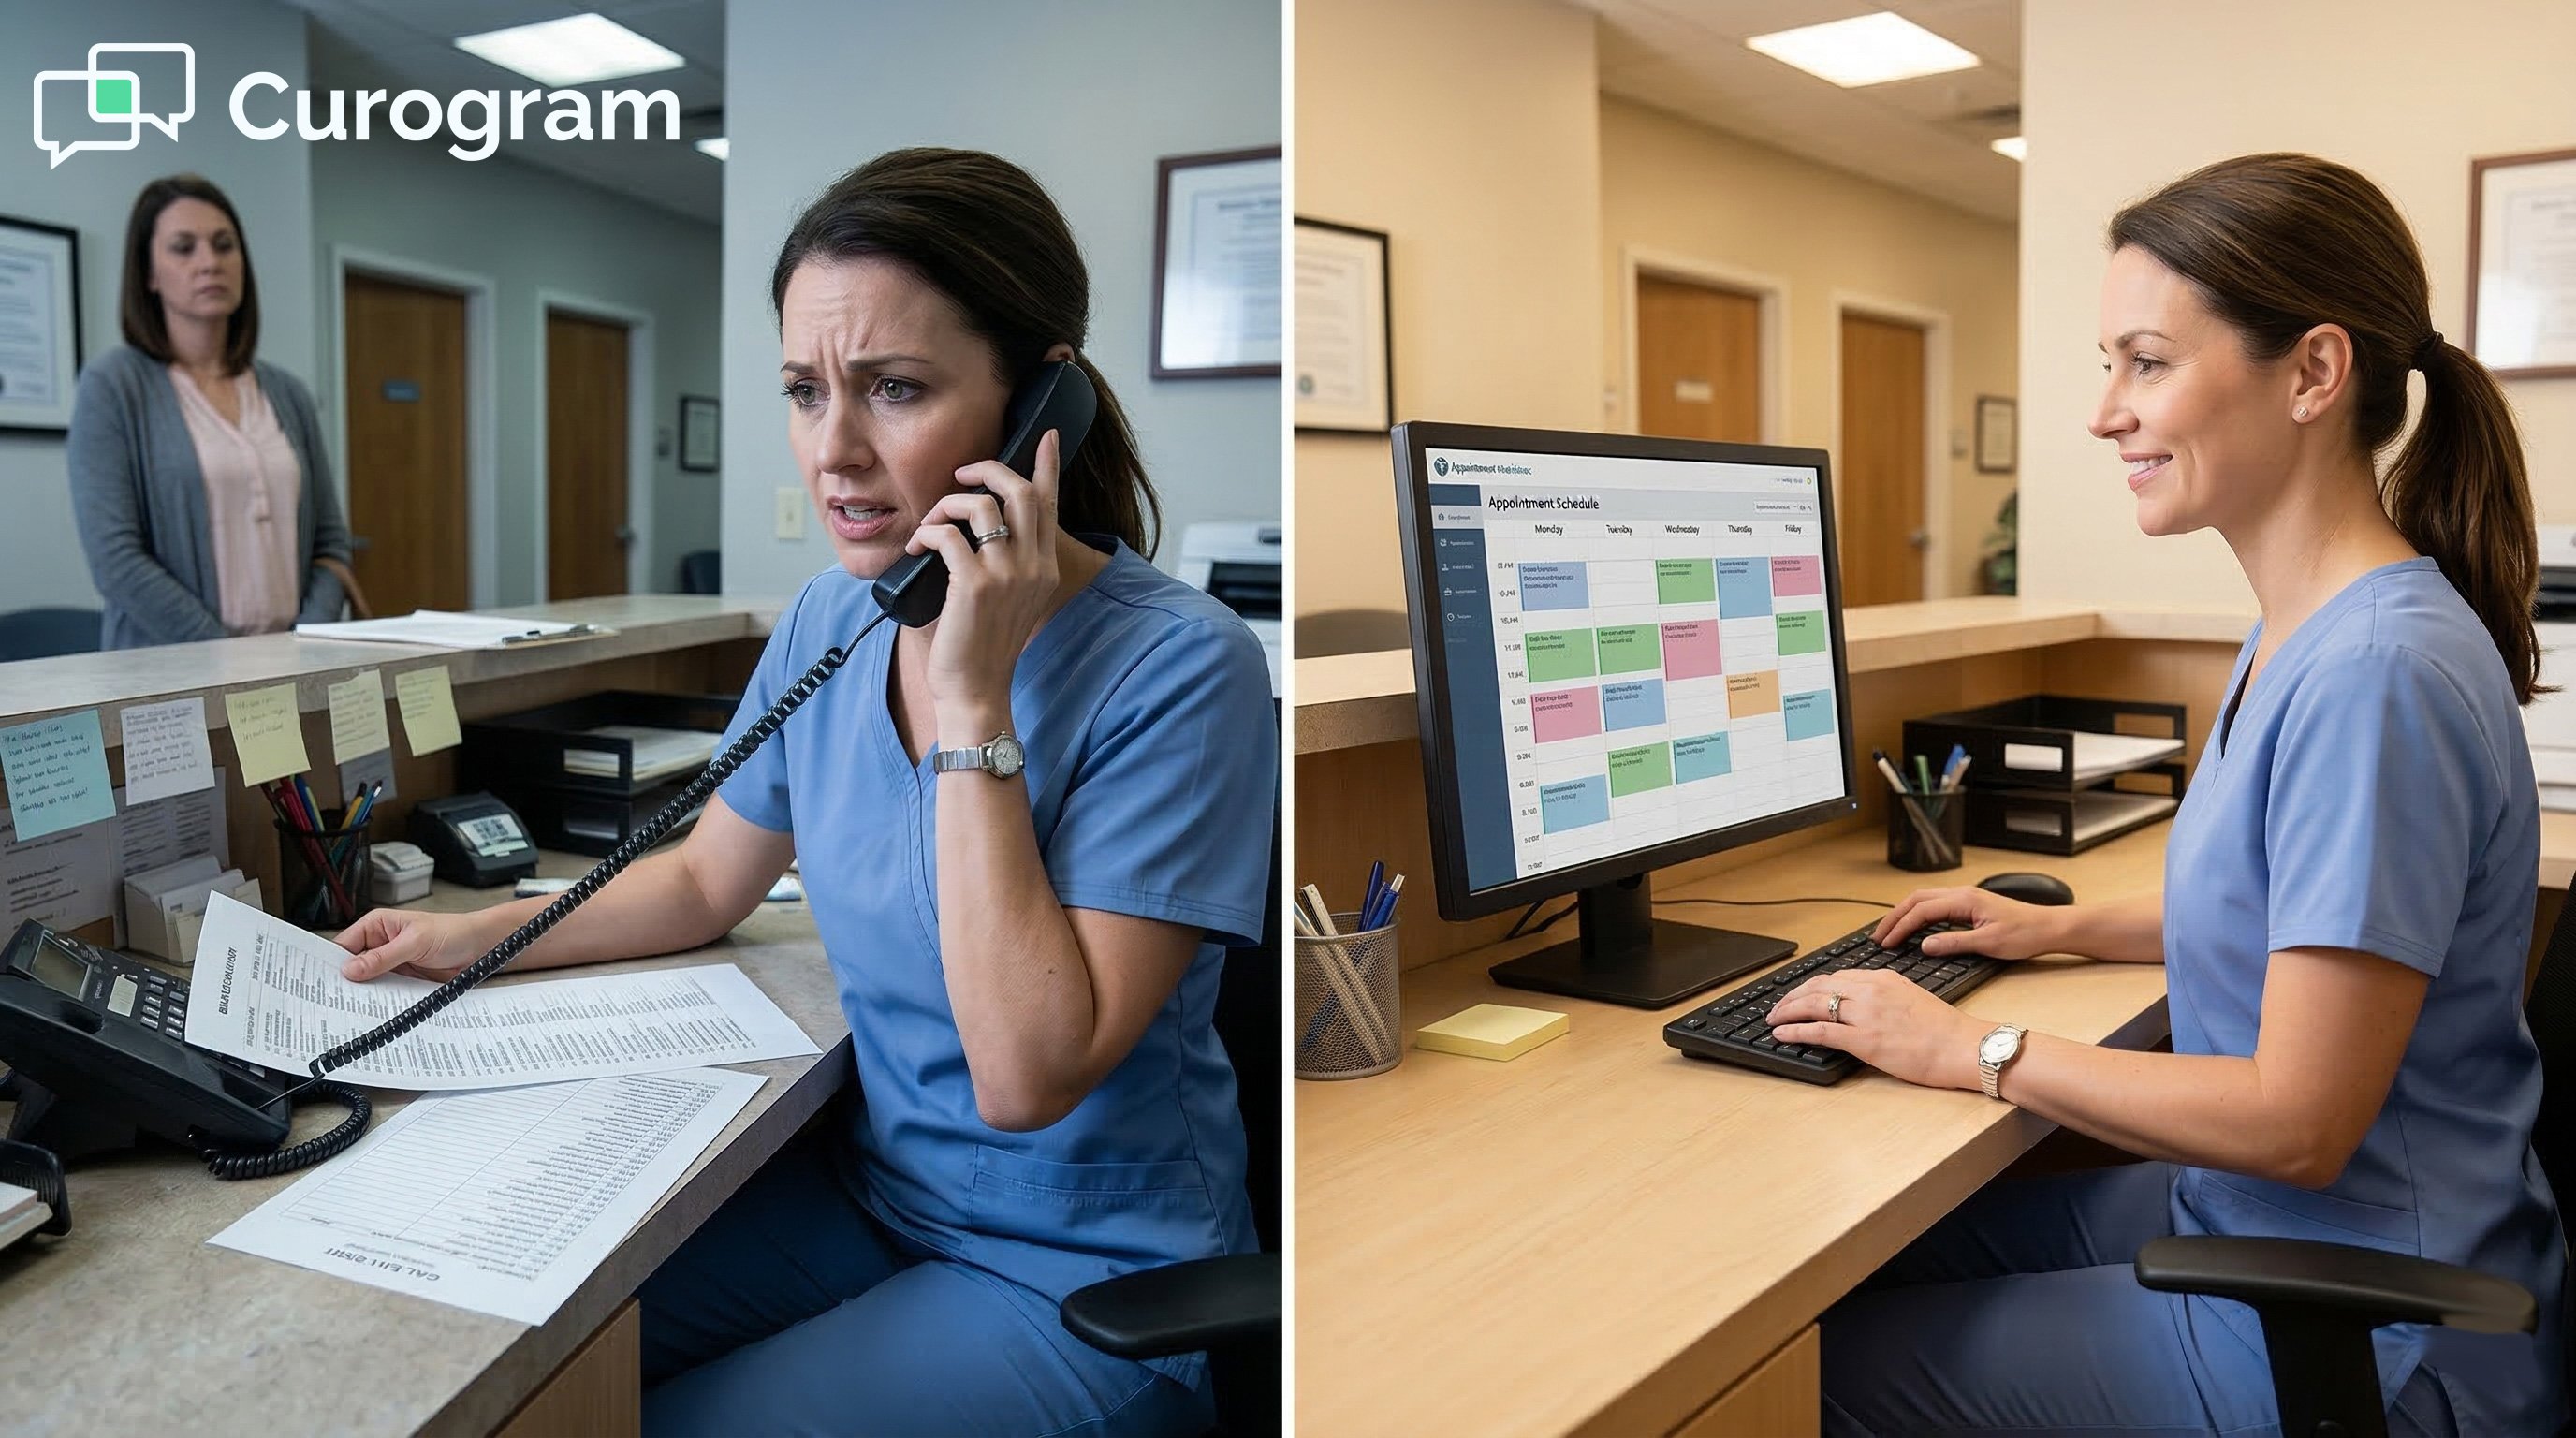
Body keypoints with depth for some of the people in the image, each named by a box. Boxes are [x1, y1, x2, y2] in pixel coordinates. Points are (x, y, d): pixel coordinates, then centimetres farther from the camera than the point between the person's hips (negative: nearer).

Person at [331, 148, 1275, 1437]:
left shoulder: (1177, 668, -23)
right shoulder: (831, 620, -2)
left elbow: (1028, 1076, -29)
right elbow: (705, 884, 17)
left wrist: (973, 702, -29)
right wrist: (474, 937, 8)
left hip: (1084, 1283, -6)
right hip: (869, 1185, 6)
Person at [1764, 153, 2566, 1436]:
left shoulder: (2378, 673, -28)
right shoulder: (2298, 633, 4)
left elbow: (2296, 1123, -26)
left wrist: (1974, 1051, -18)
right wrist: (2061, 927, 15)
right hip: (2252, 1226, 9)